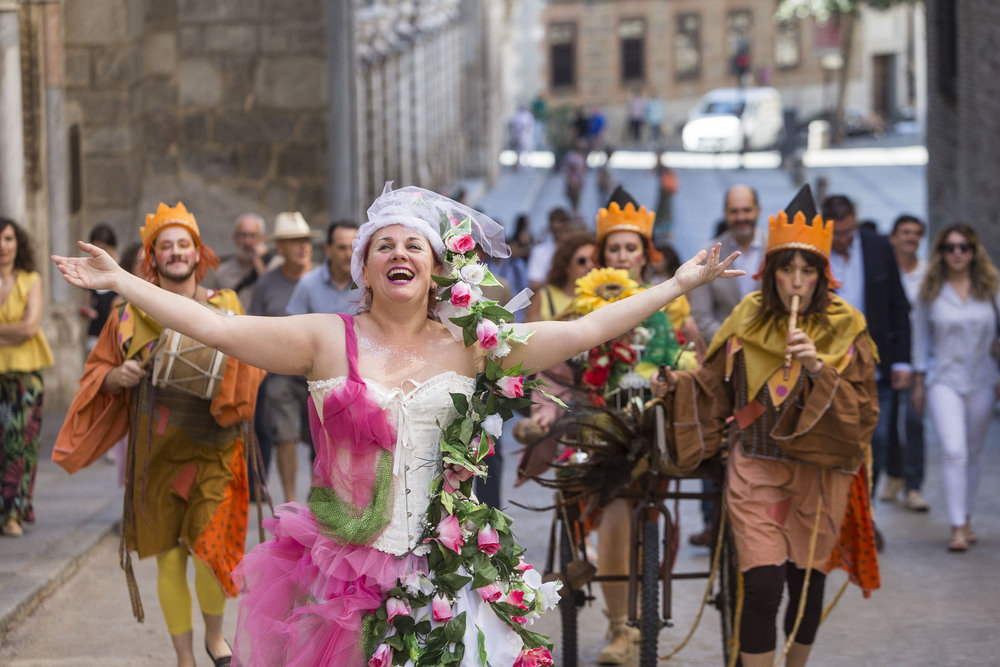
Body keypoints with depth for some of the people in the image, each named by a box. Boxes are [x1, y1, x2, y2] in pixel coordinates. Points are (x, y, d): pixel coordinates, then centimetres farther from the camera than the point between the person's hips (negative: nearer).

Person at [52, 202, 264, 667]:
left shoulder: (225, 306, 4)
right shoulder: (130, 313, 5)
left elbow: (249, 372, -4)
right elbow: (97, 372, 12)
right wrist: (117, 377, -9)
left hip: (213, 450, -1)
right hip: (156, 452, 1)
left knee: (209, 550, -9)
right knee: (170, 559, 4)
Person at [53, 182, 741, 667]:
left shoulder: (474, 346, 4)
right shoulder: (328, 341, -1)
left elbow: (587, 330, 5)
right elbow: (216, 327, -6)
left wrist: (677, 284, 4)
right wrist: (119, 282, -10)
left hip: (446, 581, 1)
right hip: (339, 576, -1)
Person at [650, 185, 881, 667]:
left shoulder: (844, 329, -4)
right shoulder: (748, 320, 1)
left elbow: (862, 414, -10)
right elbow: (714, 388, 10)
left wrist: (818, 369, -23)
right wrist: (676, 387, -9)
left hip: (821, 475, 0)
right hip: (757, 470, 0)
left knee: (807, 584, 10)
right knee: (762, 587, -12)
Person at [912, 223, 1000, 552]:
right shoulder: (930, 290, 0)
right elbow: (921, 334, 7)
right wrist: (919, 380, 7)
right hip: (944, 379, -2)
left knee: (973, 453, 9)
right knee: (953, 451, -14)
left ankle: (966, 519, 24)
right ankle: (957, 527, -16)